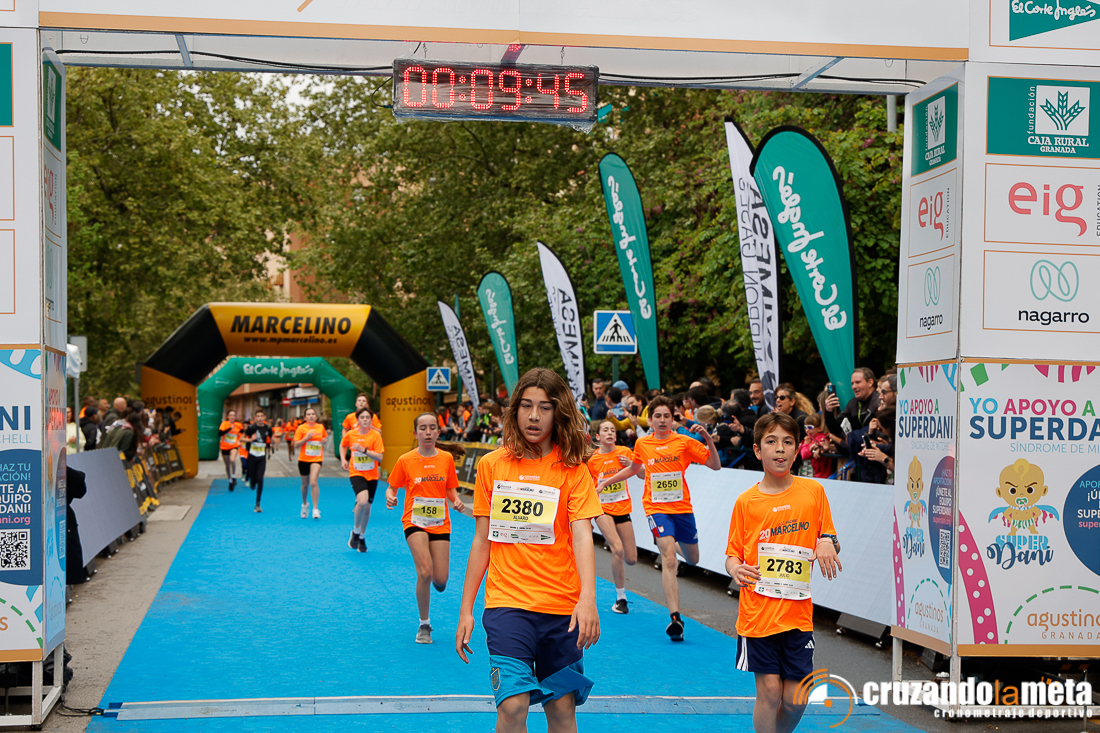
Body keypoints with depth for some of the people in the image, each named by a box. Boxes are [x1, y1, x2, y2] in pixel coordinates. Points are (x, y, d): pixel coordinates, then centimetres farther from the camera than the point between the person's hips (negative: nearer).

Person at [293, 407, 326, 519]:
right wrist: (307, 438, -18)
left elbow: (324, 438, 24)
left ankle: (315, 509, -15)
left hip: (317, 459, 0)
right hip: (303, 459, 0)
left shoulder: (321, 427, 5)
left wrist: (324, 441, 1)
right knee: (305, 484, 12)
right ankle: (305, 504, 39)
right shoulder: (301, 428, -4)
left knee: (313, 482, -19)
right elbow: (296, 446, -7)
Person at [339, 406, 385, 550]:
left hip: (372, 475, 1)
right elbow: (343, 445, 19)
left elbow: (379, 457, -14)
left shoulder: (375, 435, -8)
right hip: (356, 473, -1)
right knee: (362, 501, -26)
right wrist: (343, 459, 6)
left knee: (367, 507, 8)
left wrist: (363, 449, -24)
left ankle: (362, 537, 28)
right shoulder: (350, 434, -3)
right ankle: (355, 530, -3)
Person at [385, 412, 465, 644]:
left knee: (440, 580, -4)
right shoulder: (405, 460, -3)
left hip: (440, 524, 2)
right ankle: (424, 624, -1)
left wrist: (456, 501, -9)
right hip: (415, 521, -2)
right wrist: (390, 498, -17)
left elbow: (451, 489, 11)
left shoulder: (447, 458, 2)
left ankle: (425, 580, 37)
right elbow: (392, 487, 5)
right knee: (425, 571, -21)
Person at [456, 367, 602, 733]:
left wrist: (587, 598, -26)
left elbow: (581, 535, -10)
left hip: (563, 607, 0)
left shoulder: (572, 468, 0)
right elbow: (482, 540, 10)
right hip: (507, 602, 0)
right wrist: (466, 610, 8)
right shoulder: (491, 465, 6)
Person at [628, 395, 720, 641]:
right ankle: (675, 617, -26)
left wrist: (708, 439, -19)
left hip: (682, 507, 2)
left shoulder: (684, 442, -4)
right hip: (656, 508, -1)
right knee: (669, 558, -21)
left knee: (693, 559, 16)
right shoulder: (641, 444, 3)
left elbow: (715, 465, -8)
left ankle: (674, 544, 54)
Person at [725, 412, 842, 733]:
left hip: (799, 613, 2)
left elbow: (828, 538, 13)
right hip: (758, 613, -2)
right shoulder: (746, 502, 1)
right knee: (769, 690, -4)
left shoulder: (813, 491, 5)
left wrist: (827, 542, -9)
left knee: (795, 699, 3)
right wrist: (735, 569, -16)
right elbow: (733, 554, 5)